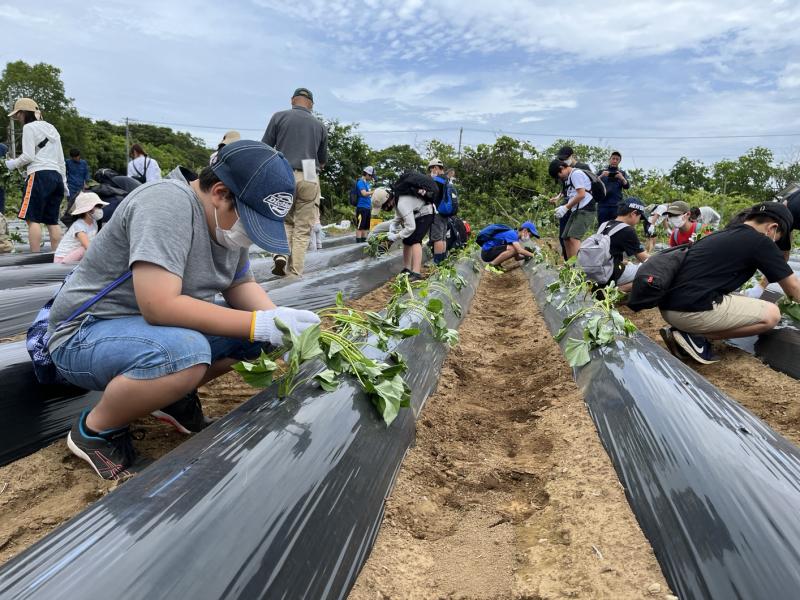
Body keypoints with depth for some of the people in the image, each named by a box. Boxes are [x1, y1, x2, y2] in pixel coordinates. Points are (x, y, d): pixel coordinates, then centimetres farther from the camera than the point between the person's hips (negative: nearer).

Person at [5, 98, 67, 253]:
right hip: (56, 176, 8)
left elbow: (28, 156, -8)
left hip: (39, 175, -8)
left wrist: (12, 163, 9)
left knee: (33, 219, -8)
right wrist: (64, 181, 23)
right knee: (52, 220, 5)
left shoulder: (29, 127, 1)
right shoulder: (51, 128, 24)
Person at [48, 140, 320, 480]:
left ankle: (175, 397, 11)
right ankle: (95, 431, -9)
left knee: (262, 330, -5)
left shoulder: (228, 219, -1)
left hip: (162, 328, 8)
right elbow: (160, 306, -34)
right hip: (86, 336, -8)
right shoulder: (167, 204, -27)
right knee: (185, 352, -37)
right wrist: (260, 324, -31)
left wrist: (280, 321, -13)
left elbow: (240, 285, 7)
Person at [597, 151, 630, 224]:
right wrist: (601, 176, -19)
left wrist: (622, 178, -20)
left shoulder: (622, 173, 16)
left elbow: (627, 186, 1)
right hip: (603, 204, 0)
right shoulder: (601, 172, 15)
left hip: (617, 205, 0)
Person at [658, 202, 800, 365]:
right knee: (771, 315, 3)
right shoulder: (760, 241, 1)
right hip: (691, 310, -9)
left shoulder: (722, 235, 24)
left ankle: (682, 329, 9)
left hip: (668, 306, 9)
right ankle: (695, 336, -3)